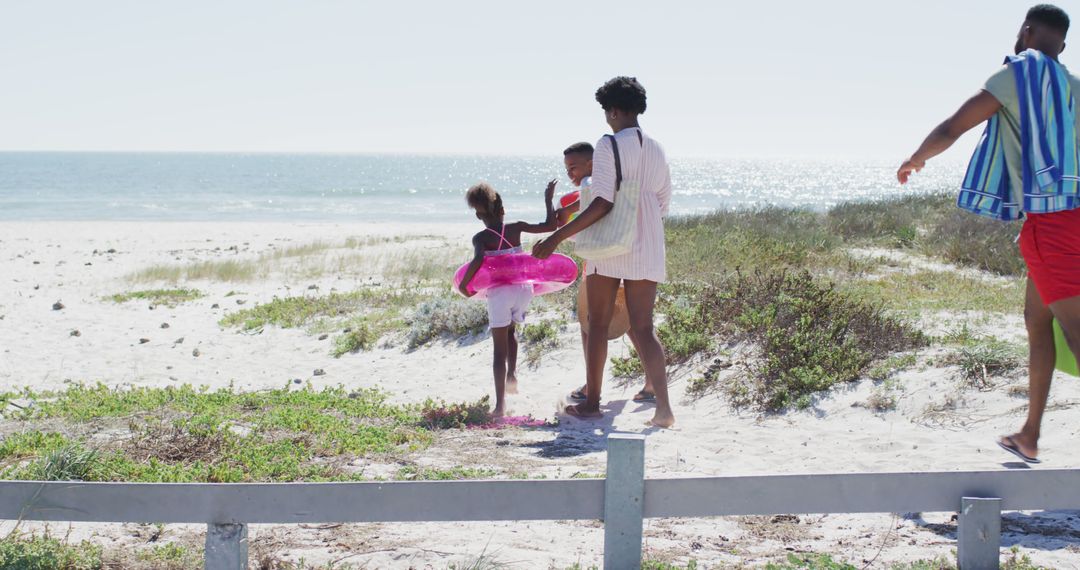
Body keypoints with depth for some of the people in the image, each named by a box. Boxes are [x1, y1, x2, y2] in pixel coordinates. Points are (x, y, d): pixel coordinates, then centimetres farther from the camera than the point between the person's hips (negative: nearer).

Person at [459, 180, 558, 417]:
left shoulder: (481, 238, -5)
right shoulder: (516, 228, 3)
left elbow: (478, 260, -24)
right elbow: (549, 225, 6)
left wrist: (463, 284, -13)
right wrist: (548, 200, 18)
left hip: (499, 292, -3)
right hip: (524, 288, 3)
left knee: (499, 347, 0)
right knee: (510, 330, 33)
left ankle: (500, 404, -8)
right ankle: (512, 375, 16)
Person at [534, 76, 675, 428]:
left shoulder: (609, 146, -10)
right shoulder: (656, 151, 9)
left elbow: (603, 203, -18)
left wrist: (556, 238, -17)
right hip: (647, 251, 5)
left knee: (597, 324, 9)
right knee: (643, 328, 3)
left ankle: (591, 402, 16)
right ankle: (663, 407, -8)